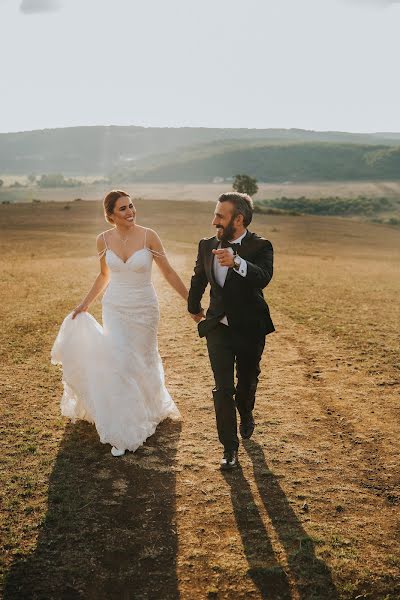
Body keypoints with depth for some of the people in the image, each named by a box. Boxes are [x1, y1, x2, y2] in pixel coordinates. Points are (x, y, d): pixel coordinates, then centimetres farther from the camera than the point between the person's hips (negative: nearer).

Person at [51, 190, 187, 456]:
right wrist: (86, 304, 12)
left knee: (142, 362, 13)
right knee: (119, 364, -2)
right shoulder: (104, 240, -4)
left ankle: (152, 407, 43)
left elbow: (169, 272, -7)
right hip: (115, 309, 2)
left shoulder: (148, 236, -13)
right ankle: (124, 433, 10)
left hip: (144, 309, -2)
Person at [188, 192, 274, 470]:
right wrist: (194, 308, 29)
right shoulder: (207, 246, -3)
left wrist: (237, 262, -53)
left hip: (250, 330, -2)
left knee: (247, 382, 18)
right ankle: (230, 448, 8)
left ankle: (246, 415, 50)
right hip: (218, 329, 2)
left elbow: (263, 278, -36)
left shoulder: (260, 247, -15)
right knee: (223, 389, -3)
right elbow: (198, 279, 15)